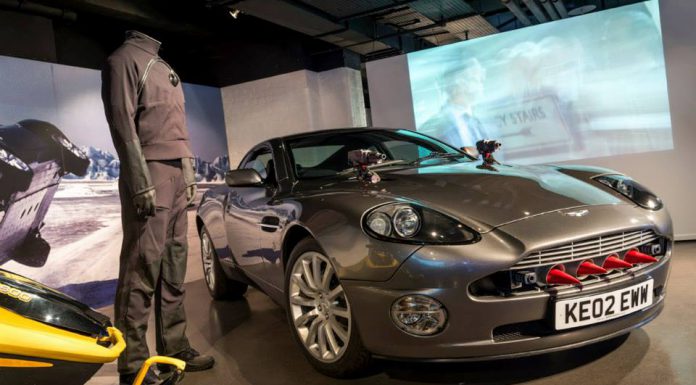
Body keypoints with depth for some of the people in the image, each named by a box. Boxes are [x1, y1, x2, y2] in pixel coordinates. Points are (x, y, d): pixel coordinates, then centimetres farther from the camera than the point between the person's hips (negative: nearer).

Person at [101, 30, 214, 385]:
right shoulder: (125, 59, -1)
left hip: (177, 175, 8)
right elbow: (122, 123, -11)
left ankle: (174, 348, 16)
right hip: (150, 174, -8)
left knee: (173, 268, 9)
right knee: (142, 269, -7)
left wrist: (189, 176, 16)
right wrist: (141, 182, -19)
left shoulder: (165, 68, 24)